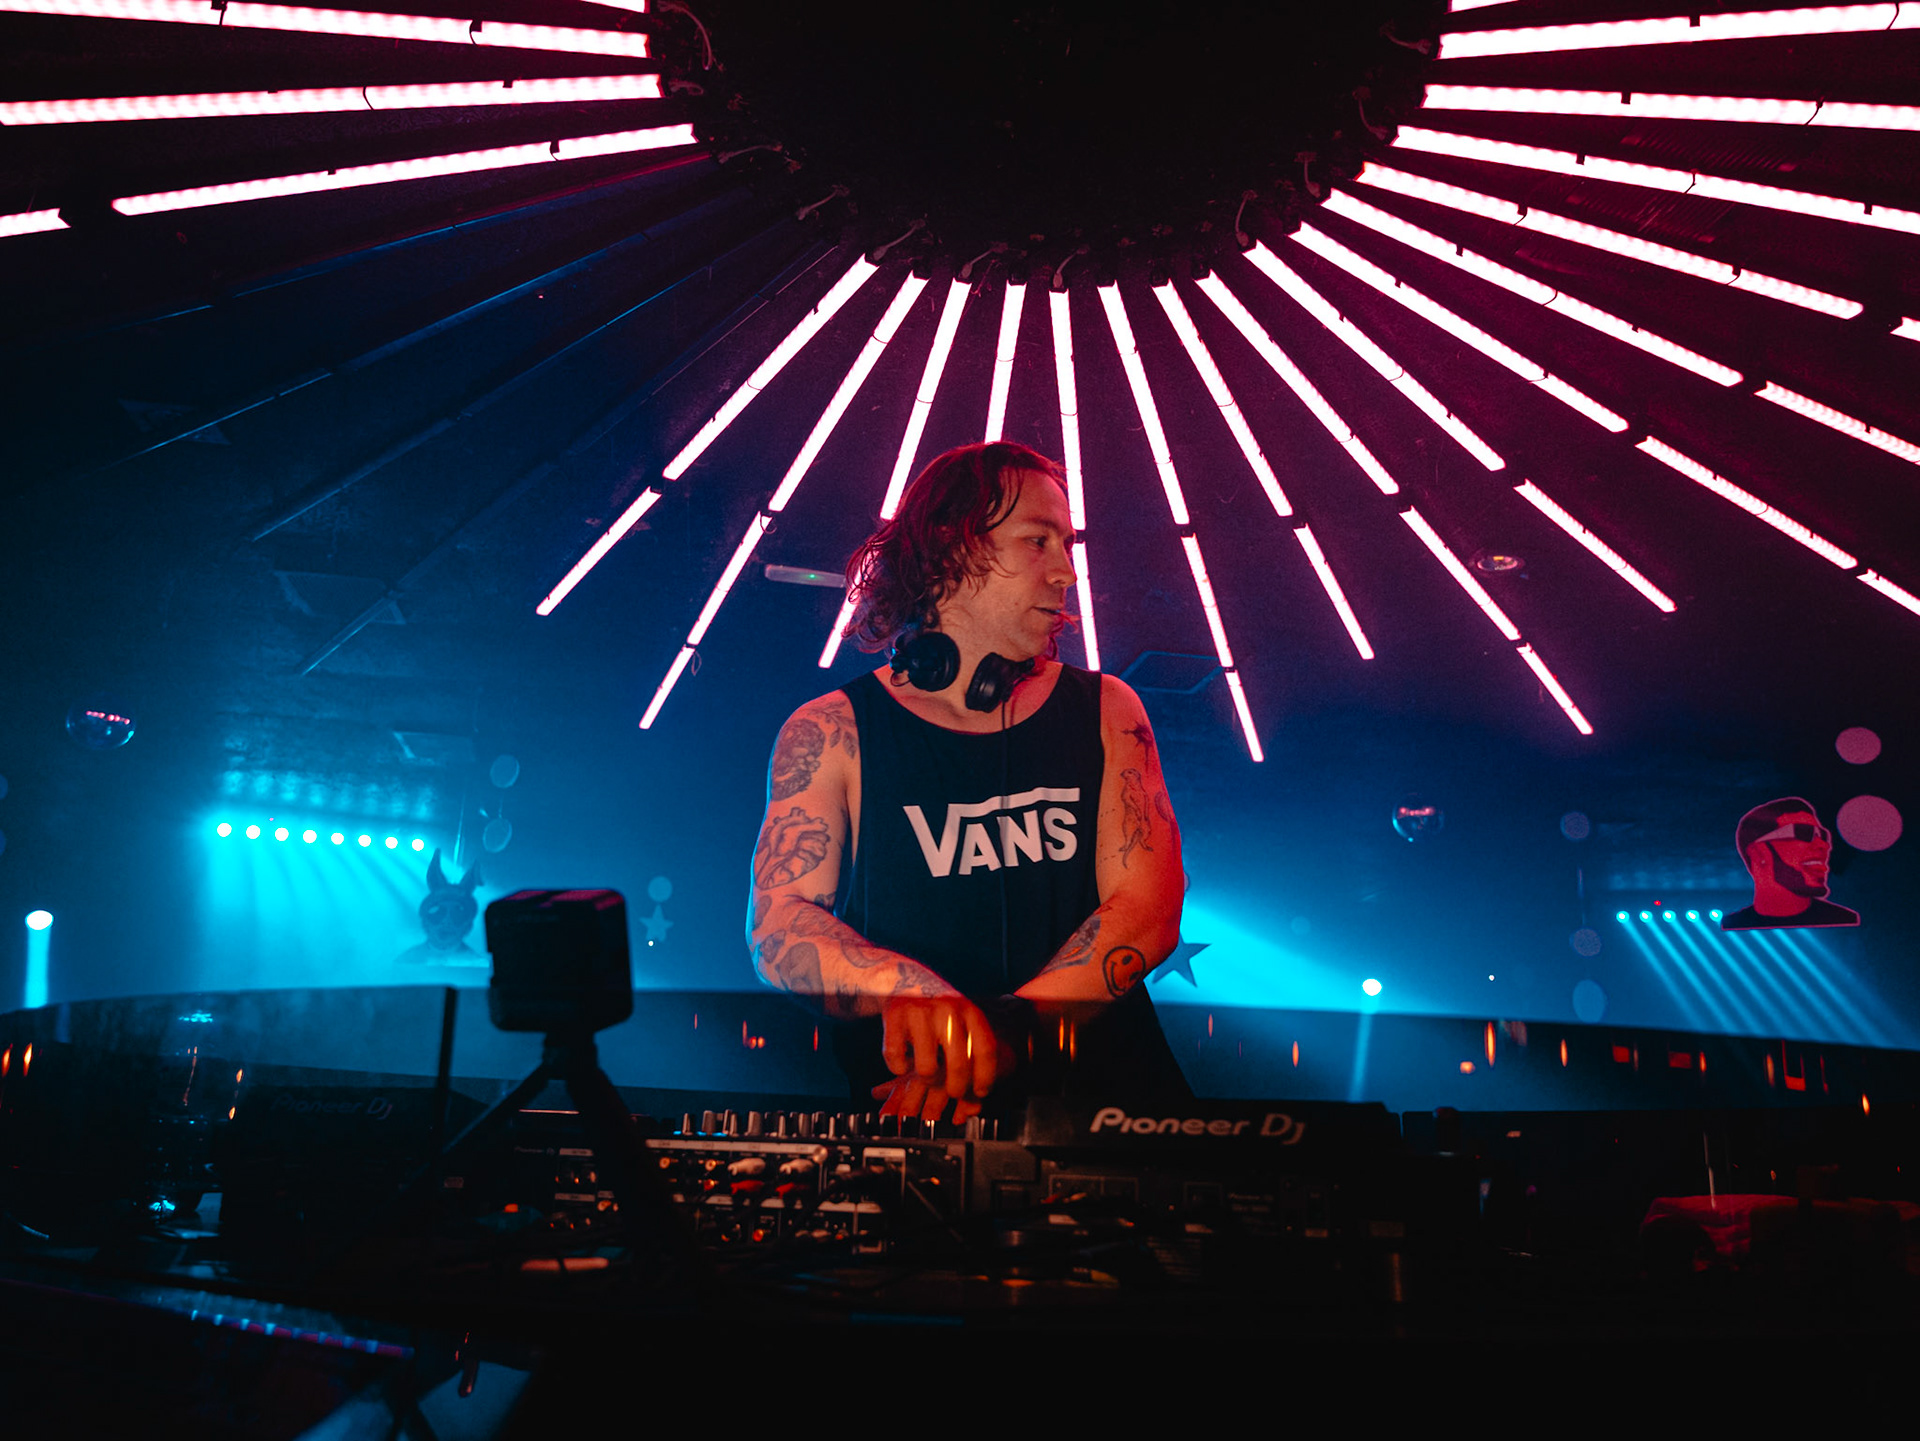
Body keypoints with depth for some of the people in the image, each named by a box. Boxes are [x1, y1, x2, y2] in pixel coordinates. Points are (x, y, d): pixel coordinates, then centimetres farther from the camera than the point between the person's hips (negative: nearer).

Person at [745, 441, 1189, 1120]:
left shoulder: (1106, 712, 11)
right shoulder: (831, 731, 6)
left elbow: (1149, 909, -1)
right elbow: (778, 923, -4)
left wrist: (1004, 1033, -17)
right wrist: (904, 989, -26)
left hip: (1098, 1092, 2)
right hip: (888, 1103, -2)